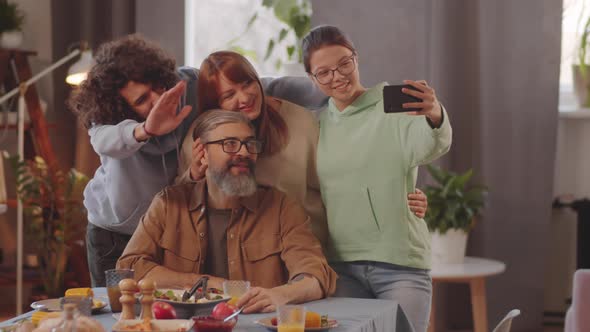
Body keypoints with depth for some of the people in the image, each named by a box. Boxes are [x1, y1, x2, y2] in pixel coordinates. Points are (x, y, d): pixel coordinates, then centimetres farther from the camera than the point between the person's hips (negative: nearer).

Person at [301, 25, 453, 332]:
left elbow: (427, 149, -24)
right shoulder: (318, 124, 10)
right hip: (341, 266, 4)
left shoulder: (393, 106, -4)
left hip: (400, 263, -4)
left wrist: (435, 117, -45)